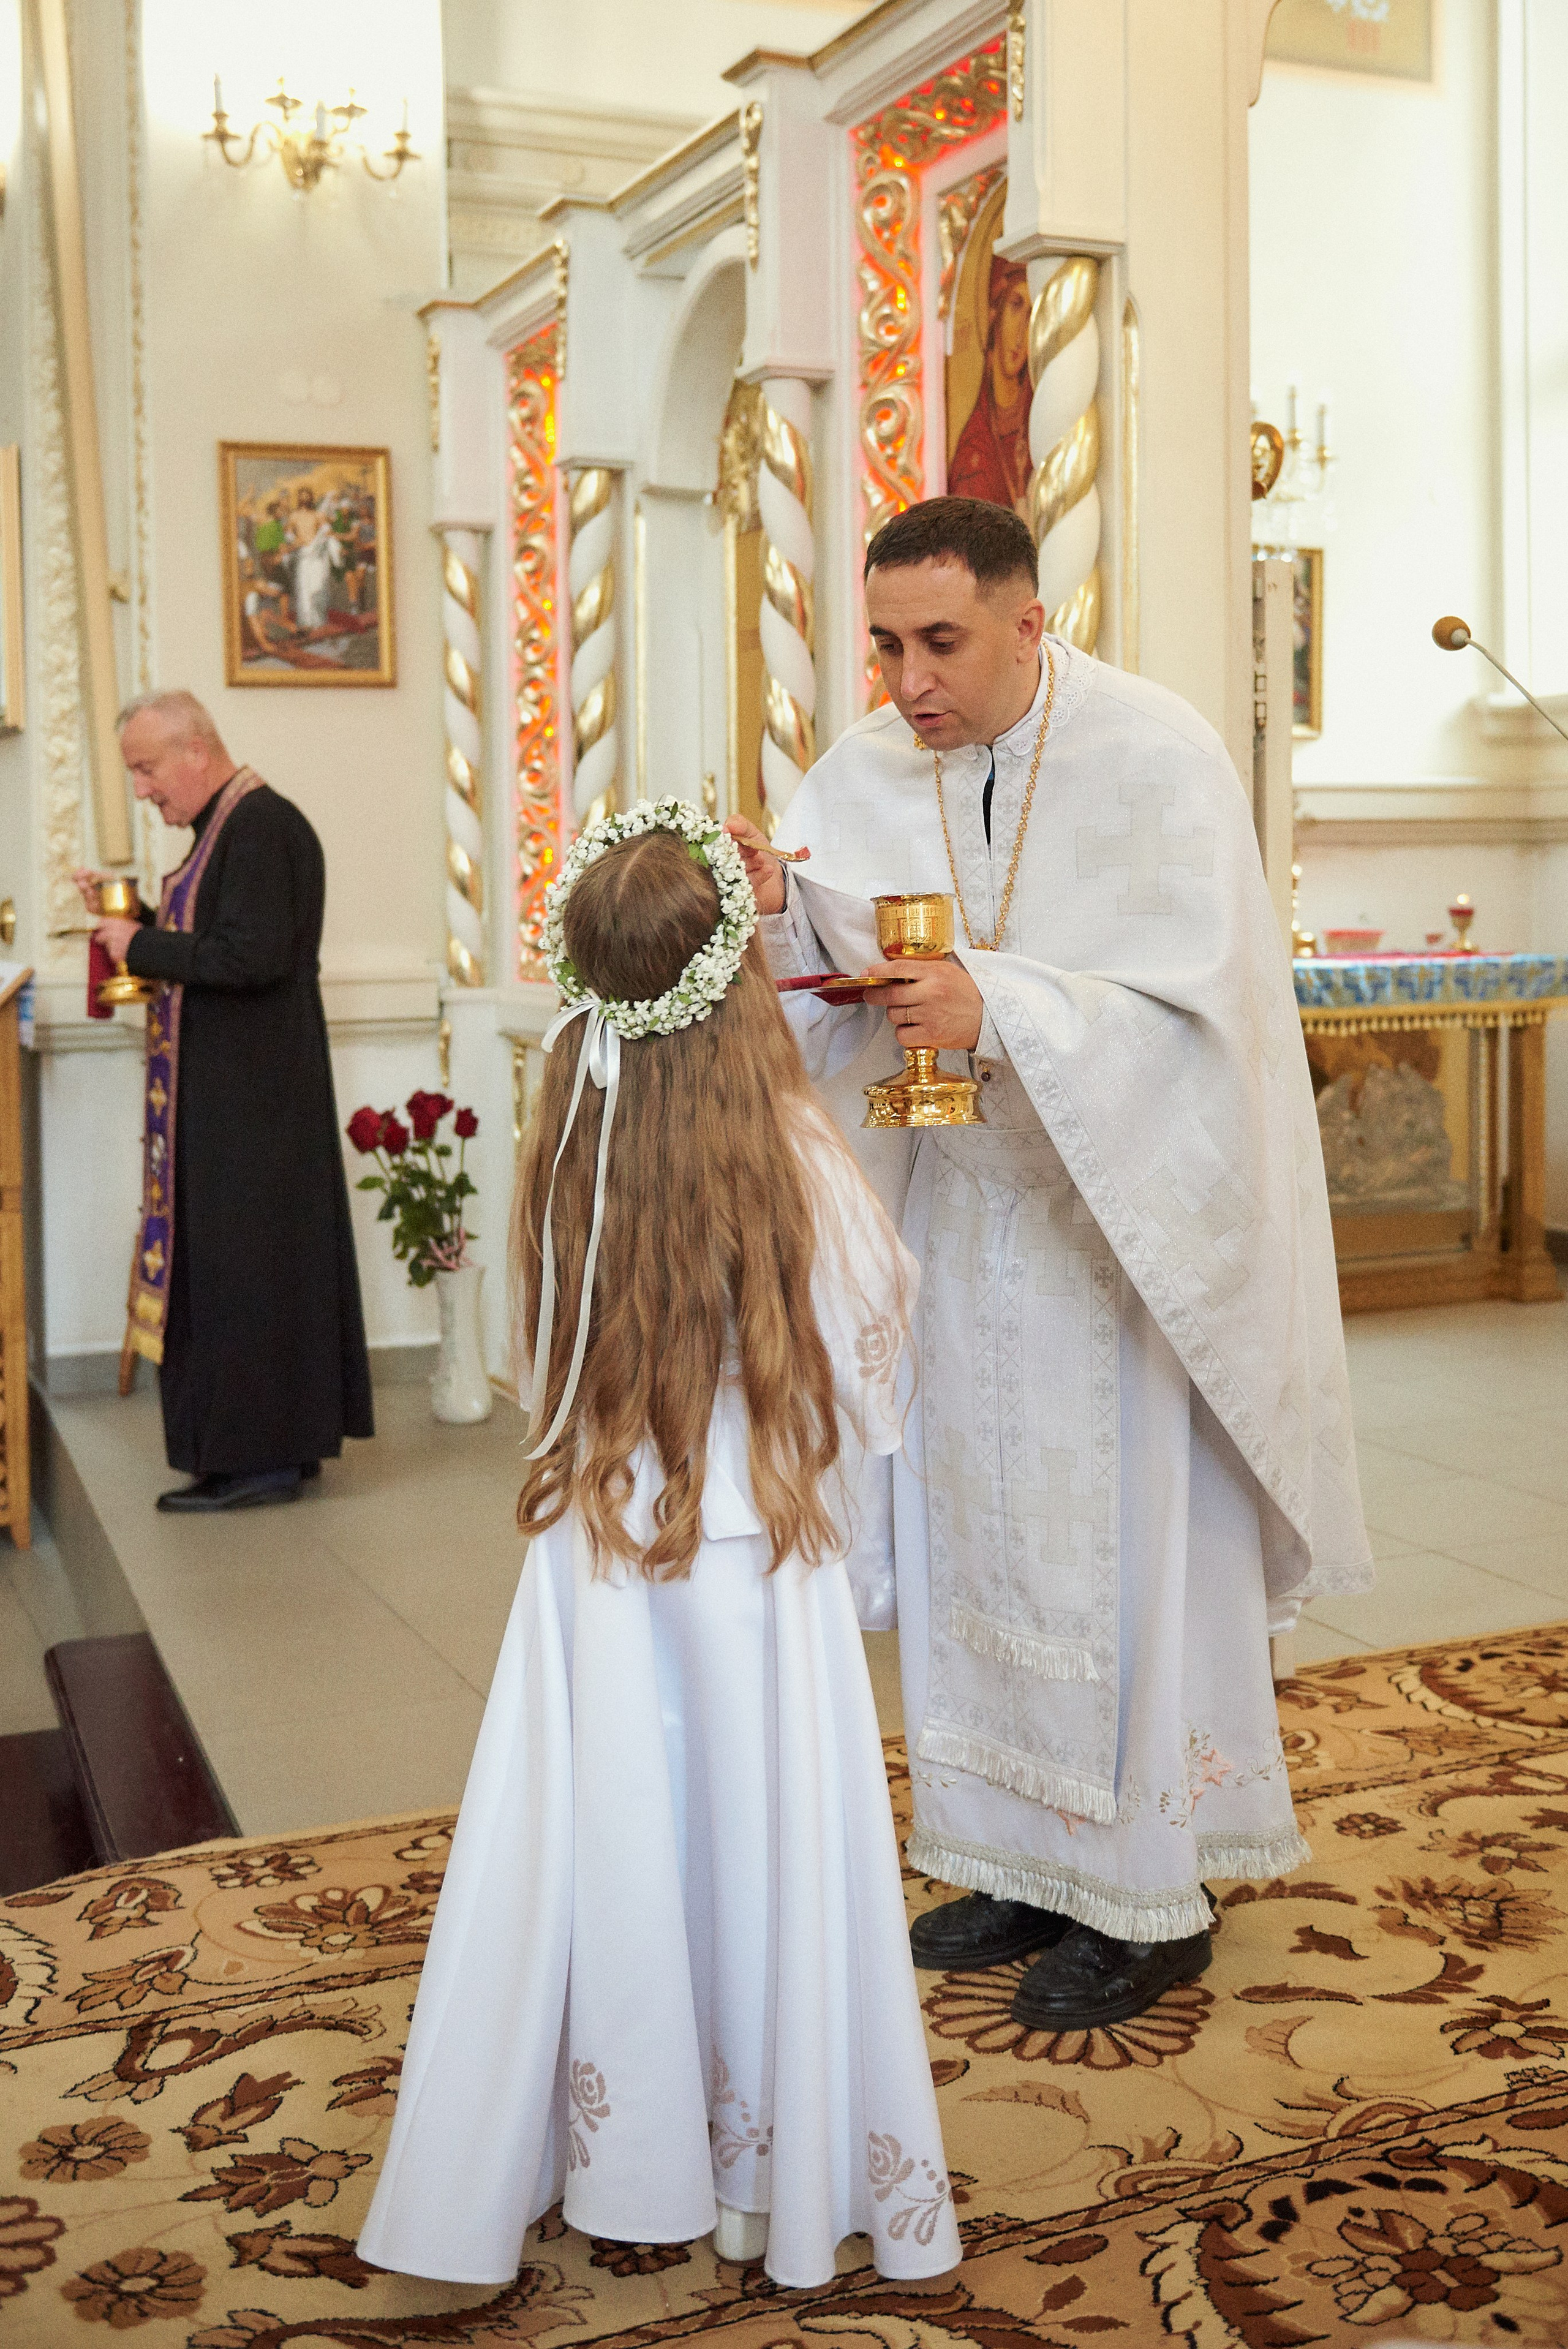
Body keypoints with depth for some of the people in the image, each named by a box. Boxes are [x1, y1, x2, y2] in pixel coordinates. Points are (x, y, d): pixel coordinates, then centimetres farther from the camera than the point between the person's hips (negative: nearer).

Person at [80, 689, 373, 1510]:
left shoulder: (260, 827, -16)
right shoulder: (232, 823, 15)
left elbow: (252, 957, -25)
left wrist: (140, 945, -15)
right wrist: (130, 915, 8)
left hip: (248, 1097, -10)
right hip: (237, 1093, 10)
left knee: (235, 1260, -4)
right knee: (263, 1258, 13)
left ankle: (255, 1457, 4)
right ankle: (283, 1440, 22)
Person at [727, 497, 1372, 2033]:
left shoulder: (1155, 757, -15)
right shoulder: (876, 766, 1)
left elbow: (1198, 1007, -21)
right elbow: (844, 944, -7)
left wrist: (996, 1010, -34)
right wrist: (777, 904, -30)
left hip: (1130, 1214, -5)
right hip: (972, 1205, 6)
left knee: (1129, 1550, 2)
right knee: (976, 1530, 12)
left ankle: (1151, 1899, 19)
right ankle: (1030, 1860, 30)